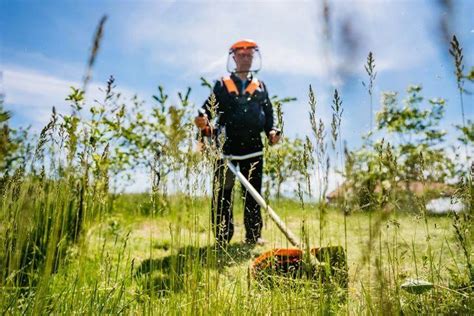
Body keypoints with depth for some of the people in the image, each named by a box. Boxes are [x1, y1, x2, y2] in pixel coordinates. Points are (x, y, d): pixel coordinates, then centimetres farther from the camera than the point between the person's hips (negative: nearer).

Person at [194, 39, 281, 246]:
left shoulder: (260, 86, 17)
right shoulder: (222, 85, 9)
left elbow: (268, 113, 15)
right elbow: (210, 107, 0)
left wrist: (272, 131, -2)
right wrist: (203, 121, -22)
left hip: (253, 147, 2)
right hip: (227, 146, -2)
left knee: (253, 193, 6)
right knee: (222, 193, -1)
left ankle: (253, 236, 16)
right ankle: (222, 237, 8)